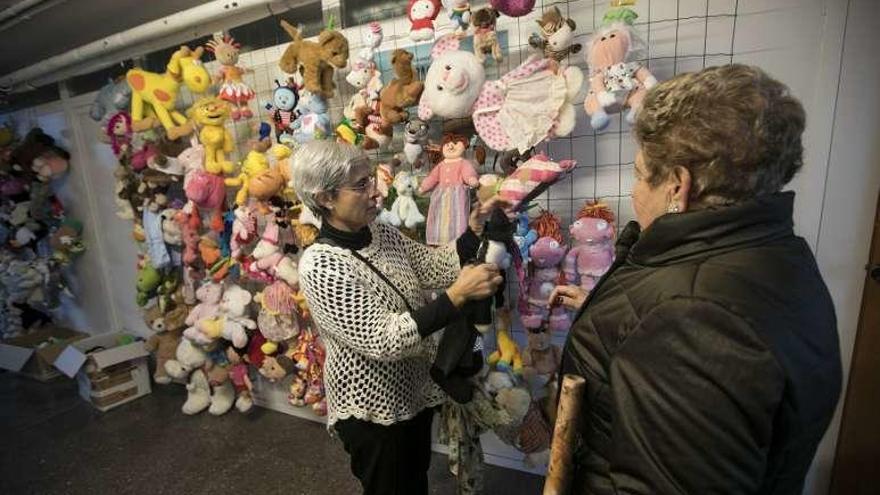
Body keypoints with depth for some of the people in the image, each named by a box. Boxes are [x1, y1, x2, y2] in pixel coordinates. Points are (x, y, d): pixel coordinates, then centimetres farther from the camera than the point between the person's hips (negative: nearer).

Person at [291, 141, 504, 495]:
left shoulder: (383, 234, -2)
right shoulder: (320, 266, -26)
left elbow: (437, 267, -1)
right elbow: (382, 340, -31)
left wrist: (473, 232, -16)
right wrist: (457, 295, -36)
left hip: (414, 390, 7)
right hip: (371, 406, -7)